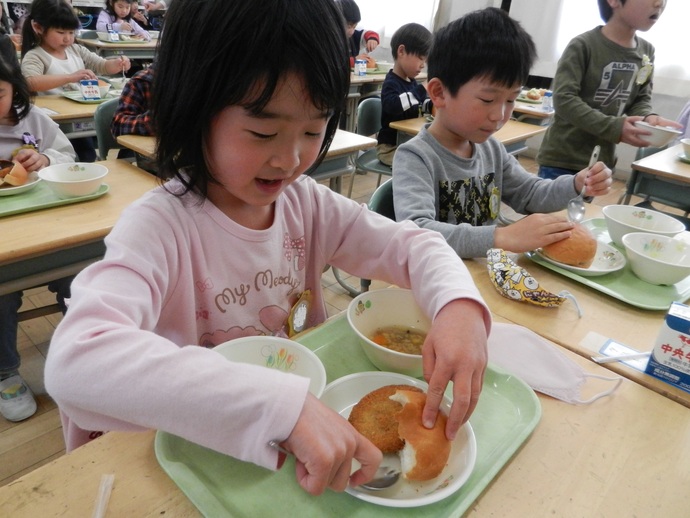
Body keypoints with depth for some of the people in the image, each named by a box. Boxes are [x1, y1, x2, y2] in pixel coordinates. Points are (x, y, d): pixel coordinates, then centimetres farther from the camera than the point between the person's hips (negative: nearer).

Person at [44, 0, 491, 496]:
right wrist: (283, 405, -46)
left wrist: (459, 306, -24)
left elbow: (411, 244, -3)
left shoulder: (307, 202, -6)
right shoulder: (160, 224, -22)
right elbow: (75, 360, -37)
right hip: (195, 447, -3)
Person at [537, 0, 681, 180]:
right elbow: (563, 99, -21)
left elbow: (642, 99, 13)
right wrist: (614, 127, -27)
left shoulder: (646, 52, 7)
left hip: (601, 163, 6)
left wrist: (648, 117, -12)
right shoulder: (583, 45, -13)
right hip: (561, 161, -6)